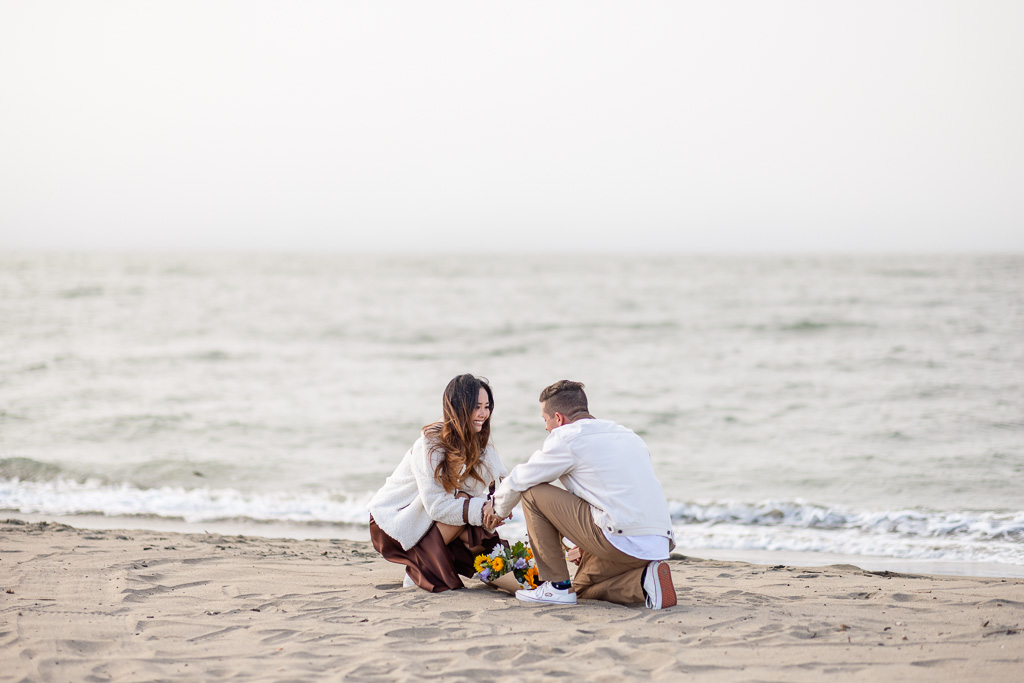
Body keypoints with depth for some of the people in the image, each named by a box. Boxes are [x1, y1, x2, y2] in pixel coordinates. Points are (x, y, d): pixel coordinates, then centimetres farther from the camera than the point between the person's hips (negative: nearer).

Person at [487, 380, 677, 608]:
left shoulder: (566, 438, 0)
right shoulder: (629, 436, 23)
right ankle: (644, 580, 4)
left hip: (623, 541, -8)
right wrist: (589, 544, 40)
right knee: (584, 586, 31)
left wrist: (497, 508, 32)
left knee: (534, 493, 5)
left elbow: (519, 480, 11)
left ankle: (557, 586, 8)